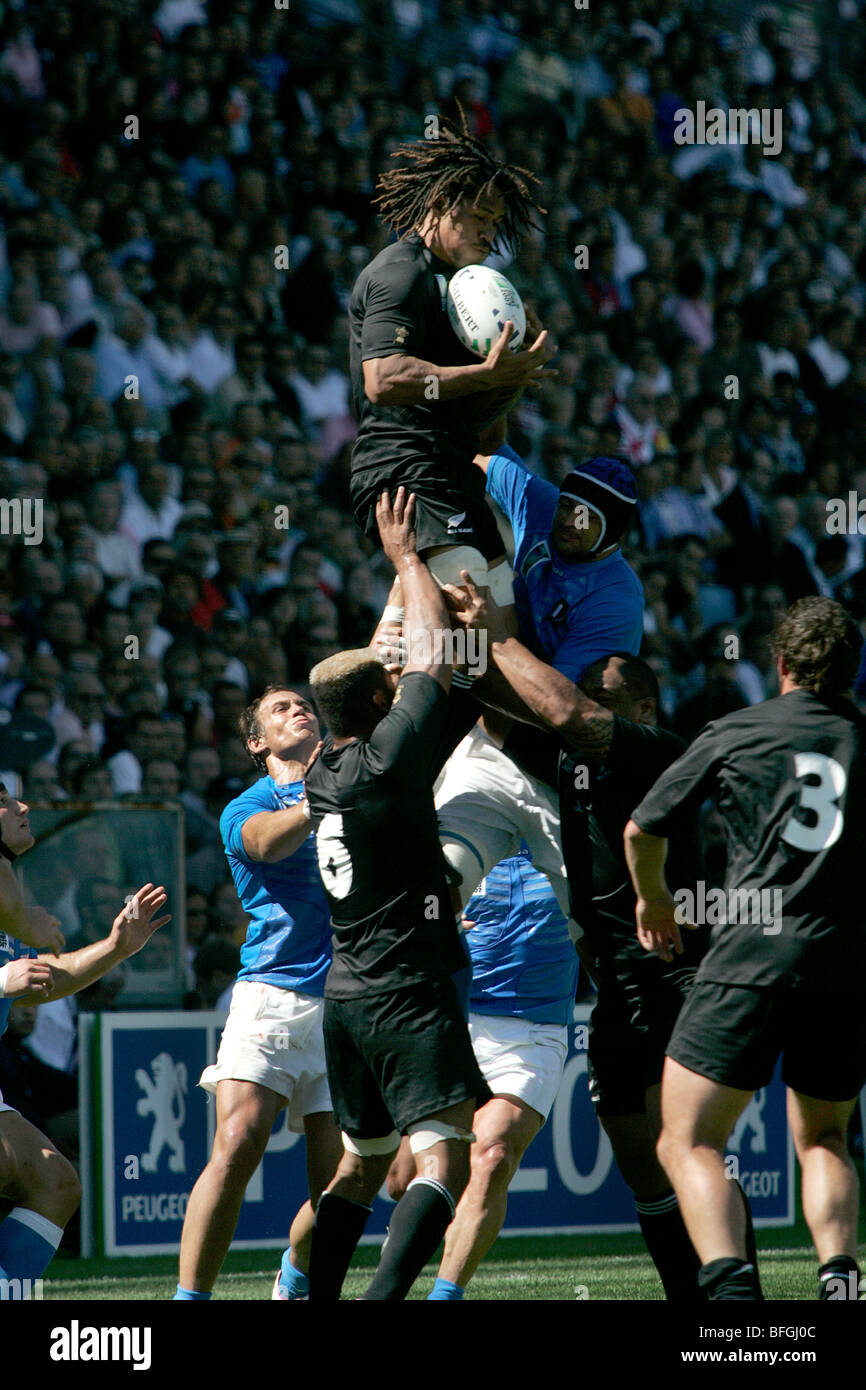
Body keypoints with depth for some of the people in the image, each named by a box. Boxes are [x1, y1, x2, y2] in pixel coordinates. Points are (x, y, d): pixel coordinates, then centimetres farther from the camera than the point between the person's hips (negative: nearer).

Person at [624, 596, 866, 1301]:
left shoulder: (735, 733, 6)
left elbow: (642, 830, 13)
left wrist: (653, 899, 33)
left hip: (754, 957, -3)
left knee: (690, 1142, -1)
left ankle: (733, 1286, -24)